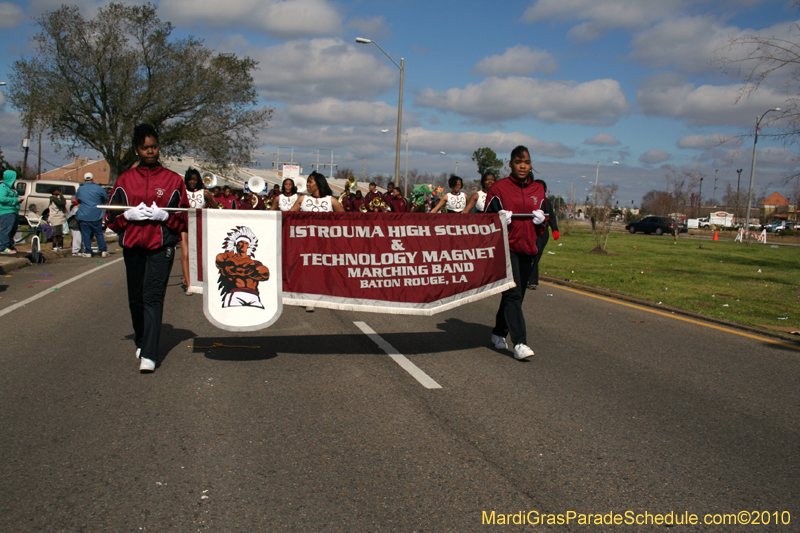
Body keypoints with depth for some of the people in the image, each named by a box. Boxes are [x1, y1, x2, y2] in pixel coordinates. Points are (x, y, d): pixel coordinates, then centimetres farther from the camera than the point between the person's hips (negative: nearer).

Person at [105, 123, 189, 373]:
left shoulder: (173, 180, 5)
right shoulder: (125, 179, 10)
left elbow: (185, 217, 5)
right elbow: (111, 216, 11)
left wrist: (164, 215, -12)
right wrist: (129, 215, -9)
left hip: (161, 246, -3)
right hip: (132, 246, 3)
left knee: (153, 298, -13)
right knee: (136, 298, 11)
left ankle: (149, 355, -15)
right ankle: (141, 342, 32)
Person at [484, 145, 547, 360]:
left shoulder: (538, 189, 13)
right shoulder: (499, 188, -2)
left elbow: (541, 228, 21)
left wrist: (541, 221, -2)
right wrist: (500, 220, -18)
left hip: (527, 249, 6)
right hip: (506, 248, -5)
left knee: (516, 295, 11)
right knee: (513, 293, -14)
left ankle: (499, 333, 28)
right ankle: (519, 343, -17)